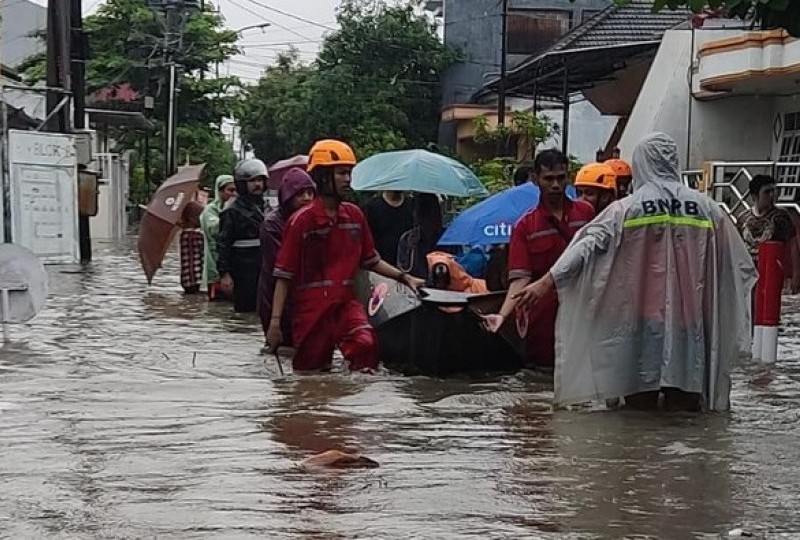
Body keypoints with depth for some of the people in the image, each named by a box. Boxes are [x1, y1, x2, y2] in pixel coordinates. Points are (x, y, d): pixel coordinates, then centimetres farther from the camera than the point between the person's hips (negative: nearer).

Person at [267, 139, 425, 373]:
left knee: (366, 344, -25)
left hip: (346, 301, 3)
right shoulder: (302, 220, -5)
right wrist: (275, 321, -10)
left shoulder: (354, 215, 9)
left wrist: (404, 277, 10)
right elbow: (284, 275, -5)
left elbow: (370, 260, 21)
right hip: (311, 307, -3)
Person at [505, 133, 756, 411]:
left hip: (642, 317, -2)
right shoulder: (706, 208, 6)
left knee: (641, 399, 5)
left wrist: (547, 282, -8)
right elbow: (741, 264, 14)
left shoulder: (627, 209, -3)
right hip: (689, 320, 2)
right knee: (683, 404, 7)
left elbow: (588, 245, -9)